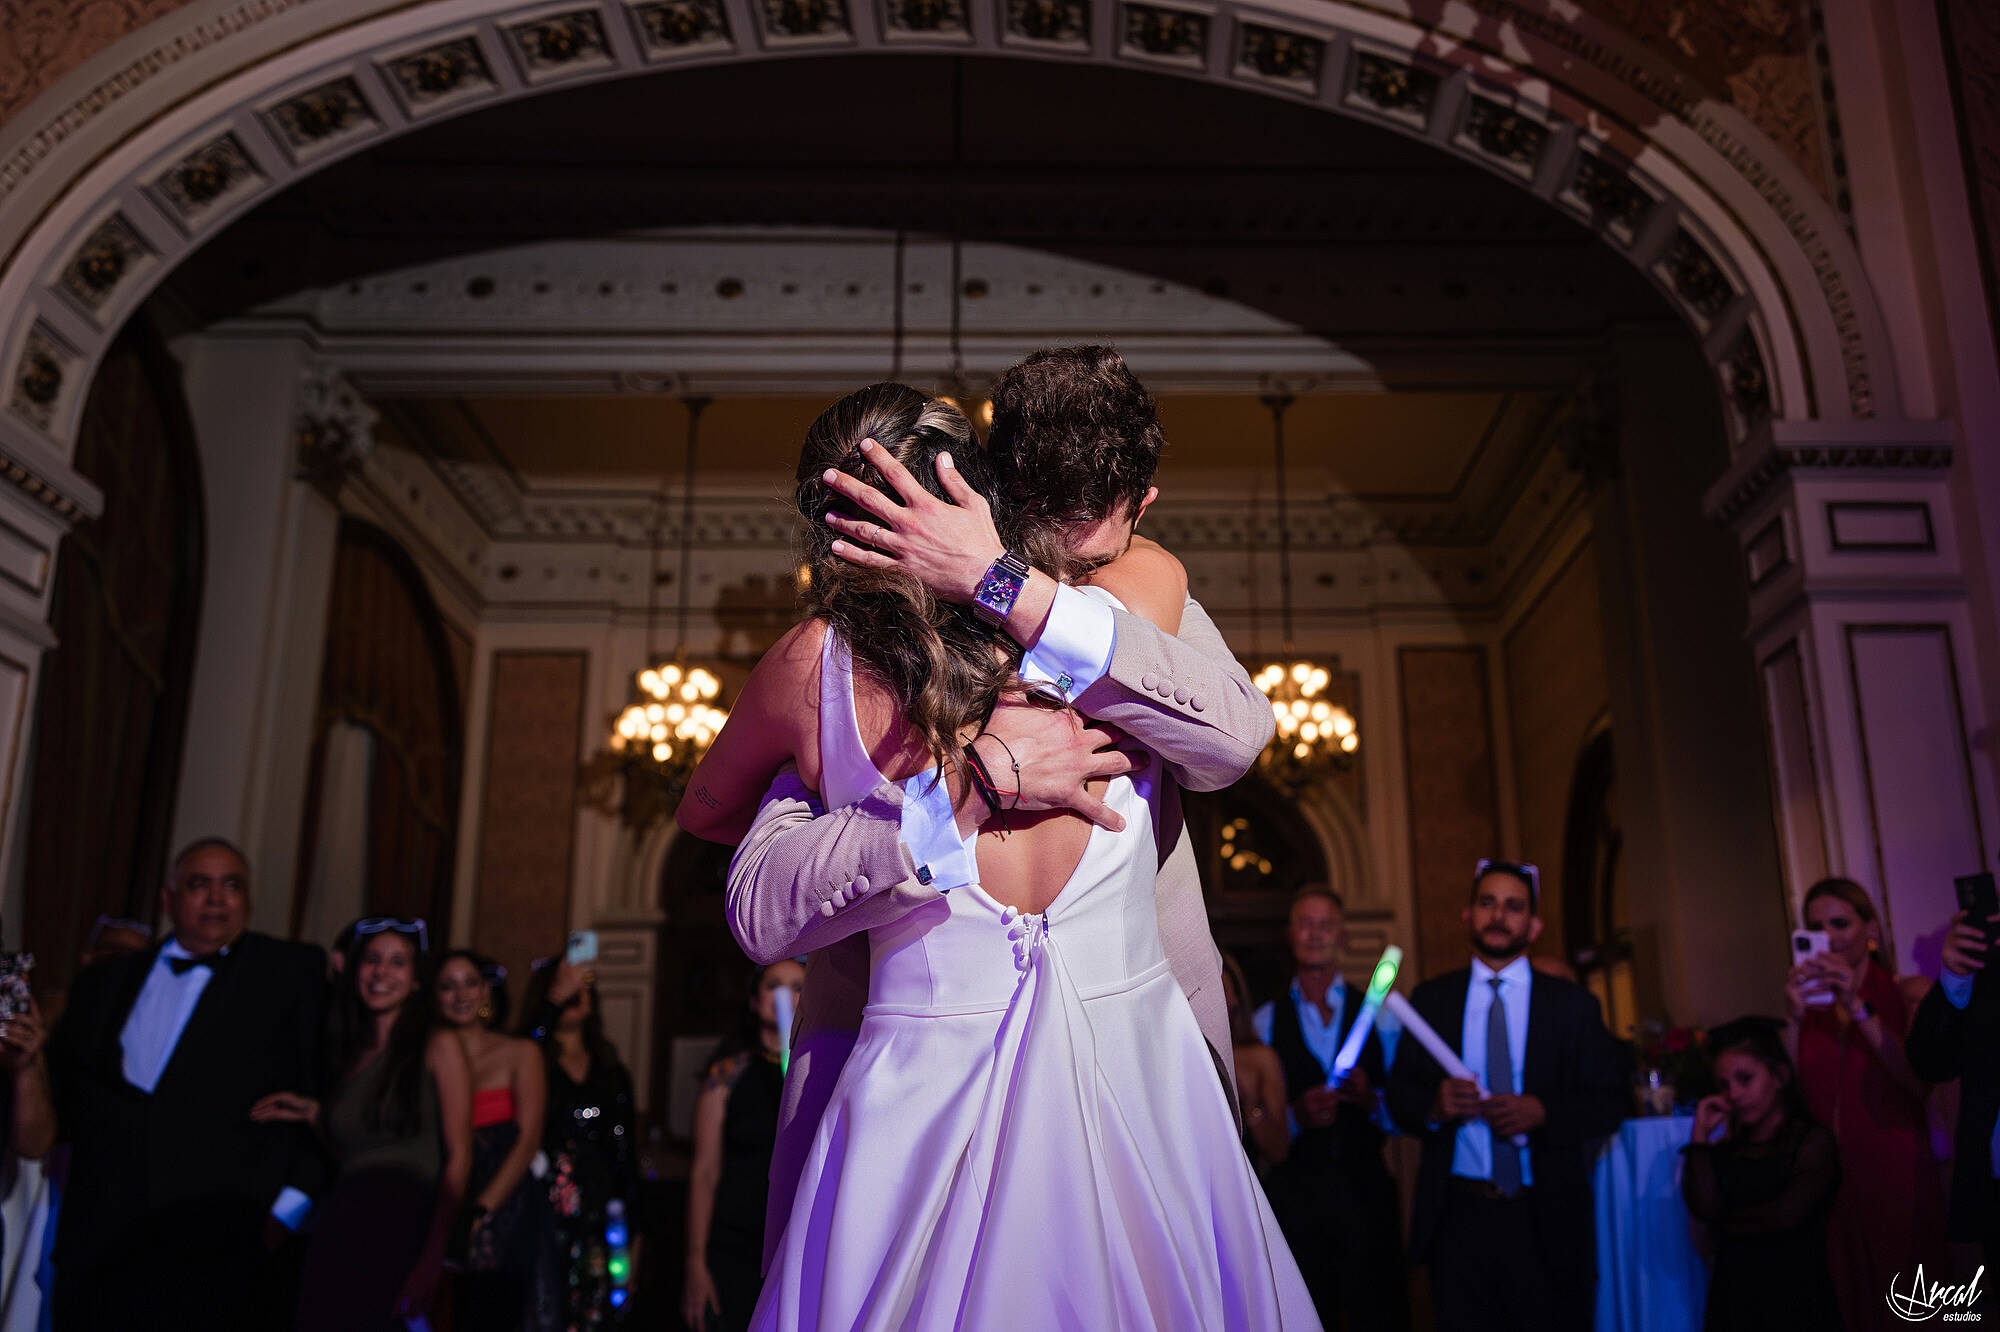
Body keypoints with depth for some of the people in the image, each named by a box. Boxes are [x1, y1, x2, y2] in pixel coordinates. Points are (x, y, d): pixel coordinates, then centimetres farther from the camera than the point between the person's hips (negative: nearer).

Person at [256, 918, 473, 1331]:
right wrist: (315, 1116, 6)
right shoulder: (349, 1053, 15)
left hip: (402, 1235, -5)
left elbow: (458, 1156, -7)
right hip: (340, 1233, 5)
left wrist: (431, 1262, -15)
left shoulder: (438, 1045, -1)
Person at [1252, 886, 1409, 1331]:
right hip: (1294, 1191, 0)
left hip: (1366, 1189, 0)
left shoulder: (1379, 1015, 9)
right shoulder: (1266, 1021, 8)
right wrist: (1295, 1115, -14)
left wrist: (1371, 1099, -15)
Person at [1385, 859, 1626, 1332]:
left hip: (1545, 1219, 0)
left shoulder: (1572, 1004, 5)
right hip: (1458, 1216, 1)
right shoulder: (1430, 999, 7)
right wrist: (1433, 1106, -15)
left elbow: (1608, 1103, 1)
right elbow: (1399, 1094, 7)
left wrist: (1543, 1112, -17)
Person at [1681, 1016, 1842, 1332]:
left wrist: (1728, 1225, 2)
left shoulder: (1813, 1141, -1)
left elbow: (1787, 1215, -12)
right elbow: (1704, 1209, -6)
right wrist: (1701, 1137, -2)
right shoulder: (1726, 1146, 9)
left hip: (1795, 1297, -3)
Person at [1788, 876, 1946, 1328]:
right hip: (1831, 1182, 2)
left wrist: (1858, 1008, -17)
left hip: (1896, 1176, -2)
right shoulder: (1807, 1002, 9)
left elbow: (1921, 1082, -13)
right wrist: (1796, 1016, -11)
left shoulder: (1909, 993, 3)